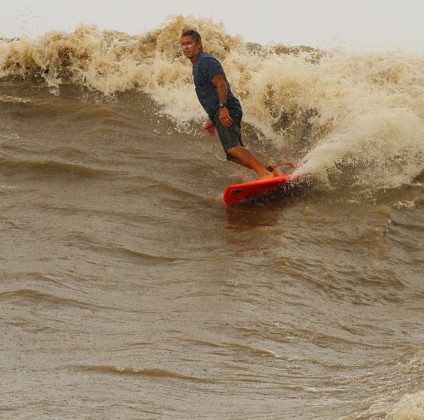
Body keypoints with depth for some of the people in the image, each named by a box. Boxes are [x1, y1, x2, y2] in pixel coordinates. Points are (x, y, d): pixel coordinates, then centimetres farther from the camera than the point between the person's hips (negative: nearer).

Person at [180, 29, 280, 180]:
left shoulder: (206, 61, -5)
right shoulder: (197, 65, 26)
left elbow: (221, 85, -17)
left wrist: (222, 107, -28)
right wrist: (212, 120, 30)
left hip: (226, 110, -10)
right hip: (219, 113, 10)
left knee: (232, 147, -28)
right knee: (235, 156, 4)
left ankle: (263, 173, -39)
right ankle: (270, 171, 0)